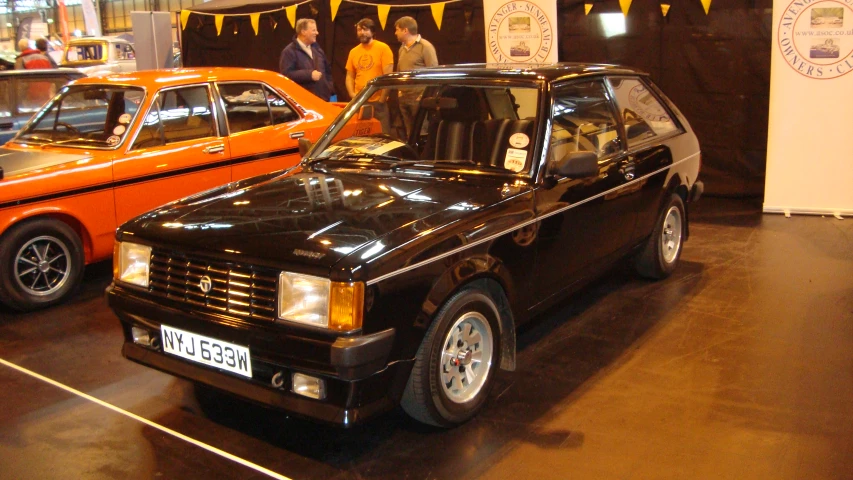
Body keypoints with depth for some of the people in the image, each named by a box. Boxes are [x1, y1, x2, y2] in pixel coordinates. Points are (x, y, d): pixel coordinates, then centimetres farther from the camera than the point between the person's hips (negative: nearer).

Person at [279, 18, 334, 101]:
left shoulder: (316, 49, 19)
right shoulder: (289, 51, -6)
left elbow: (327, 70, 26)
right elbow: (286, 74, -17)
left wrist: (330, 88, 10)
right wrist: (309, 74, -20)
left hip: (323, 98, 7)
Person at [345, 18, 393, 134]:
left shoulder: (383, 48, -4)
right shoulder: (353, 52, 10)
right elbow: (349, 76, 14)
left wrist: (382, 99, -12)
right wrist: (352, 95, -2)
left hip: (378, 102, -4)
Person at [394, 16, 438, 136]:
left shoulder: (425, 47, -8)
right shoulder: (402, 48, 16)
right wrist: (400, 89, 13)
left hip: (419, 97, -7)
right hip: (404, 97, 8)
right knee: (409, 132, 12)